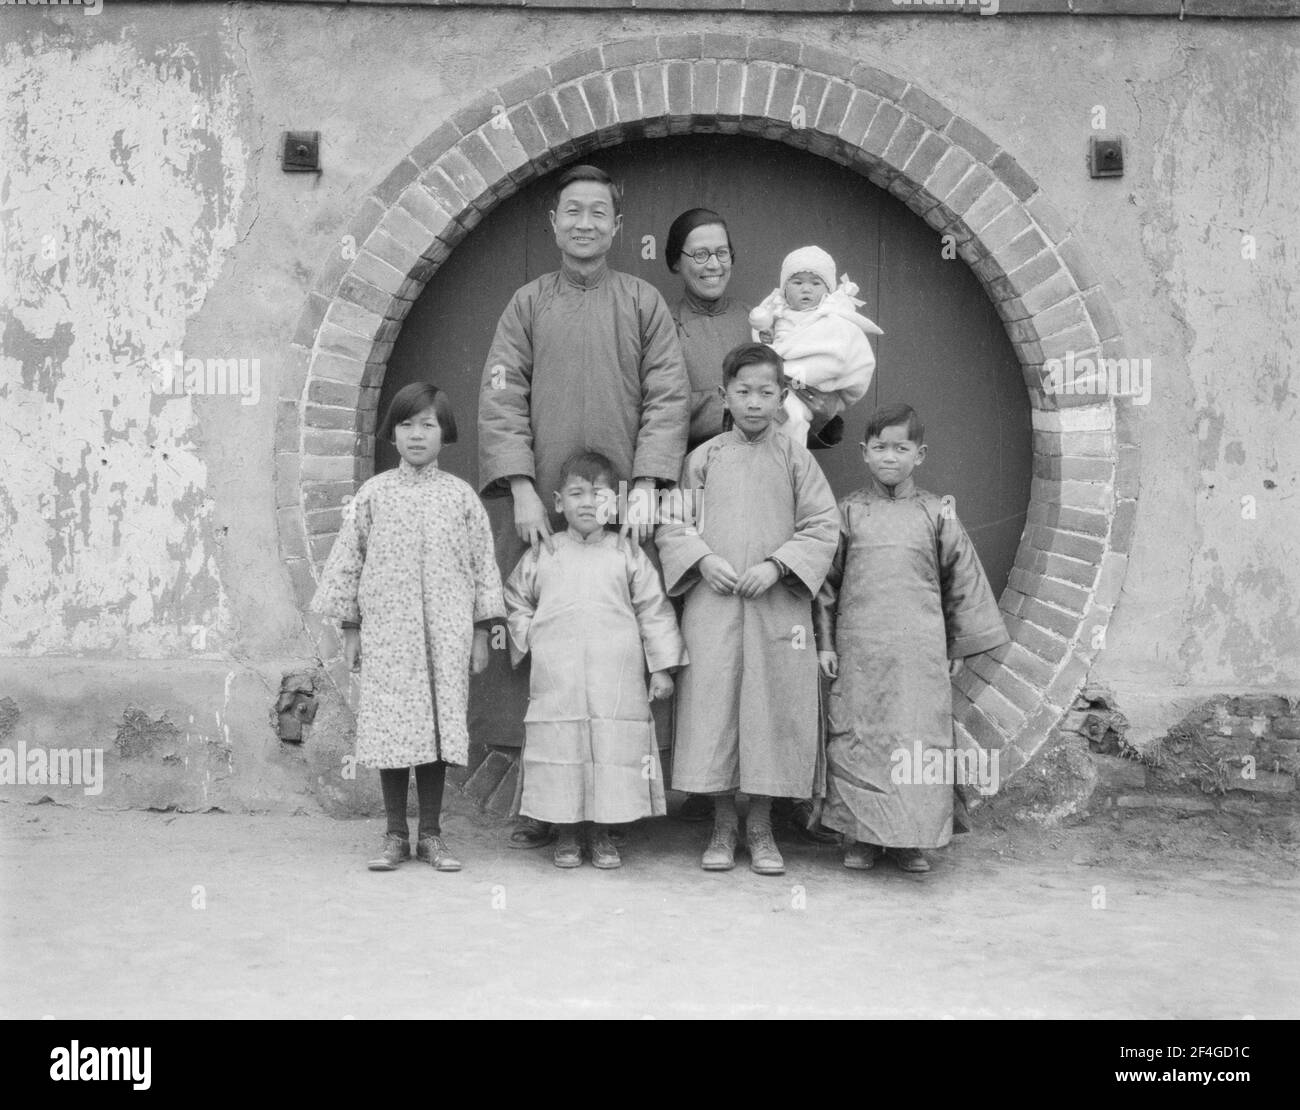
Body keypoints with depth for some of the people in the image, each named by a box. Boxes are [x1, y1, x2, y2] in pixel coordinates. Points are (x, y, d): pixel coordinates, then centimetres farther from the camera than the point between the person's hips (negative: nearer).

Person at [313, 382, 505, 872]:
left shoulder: (460, 495, 5)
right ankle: (396, 835, 13)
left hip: (446, 634, 0)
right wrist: (350, 629, 4)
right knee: (390, 728, 0)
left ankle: (430, 835, 15)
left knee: (440, 728, 3)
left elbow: (482, 562, 7)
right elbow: (348, 559, 7)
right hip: (386, 633, 0)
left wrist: (481, 632, 4)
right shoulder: (373, 493, 4)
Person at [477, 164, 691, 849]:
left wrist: (645, 486, -10)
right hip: (540, 507, 1)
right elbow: (500, 402, 3)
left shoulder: (644, 303, 10)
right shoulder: (527, 304, 11)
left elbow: (668, 399, 3)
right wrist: (523, 490, -9)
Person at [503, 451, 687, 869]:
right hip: (556, 685, 1)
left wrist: (662, 668, 3)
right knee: (560, 756, 2)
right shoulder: (539, 556, 9)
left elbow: (654, 611, 7)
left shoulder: (628, 555, 6)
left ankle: (603, 837, 16)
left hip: (617, 686, 0)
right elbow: (515, 606, 21)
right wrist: (530, 640, 7)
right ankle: (565, 837, 17)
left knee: (614, 755, 1)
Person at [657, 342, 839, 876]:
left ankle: (761, 828, 15)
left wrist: (776, 565, -10)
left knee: (772, 707, 1)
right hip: (712, 606, 0)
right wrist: (704, 559, -10)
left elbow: (821, 527, 2)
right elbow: (672, 524, 6)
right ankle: (723, 825, 14)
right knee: (712, 704, 0)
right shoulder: (703, 458, 7)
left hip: (778, 606, 0)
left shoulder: (795, 458, 6)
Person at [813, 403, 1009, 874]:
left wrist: (959, 646, 9)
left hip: (920, 653, 0)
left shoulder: (936, 514, 5)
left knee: (920, 742, 1)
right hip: (858, 652, 0)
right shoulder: (848, 512, 5)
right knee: (856, 742, 2)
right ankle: (860, 835, 14)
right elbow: (827, 581, 9)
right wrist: (825, 642, 5)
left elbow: (963, 579, 10)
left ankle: (911, 839, 12)